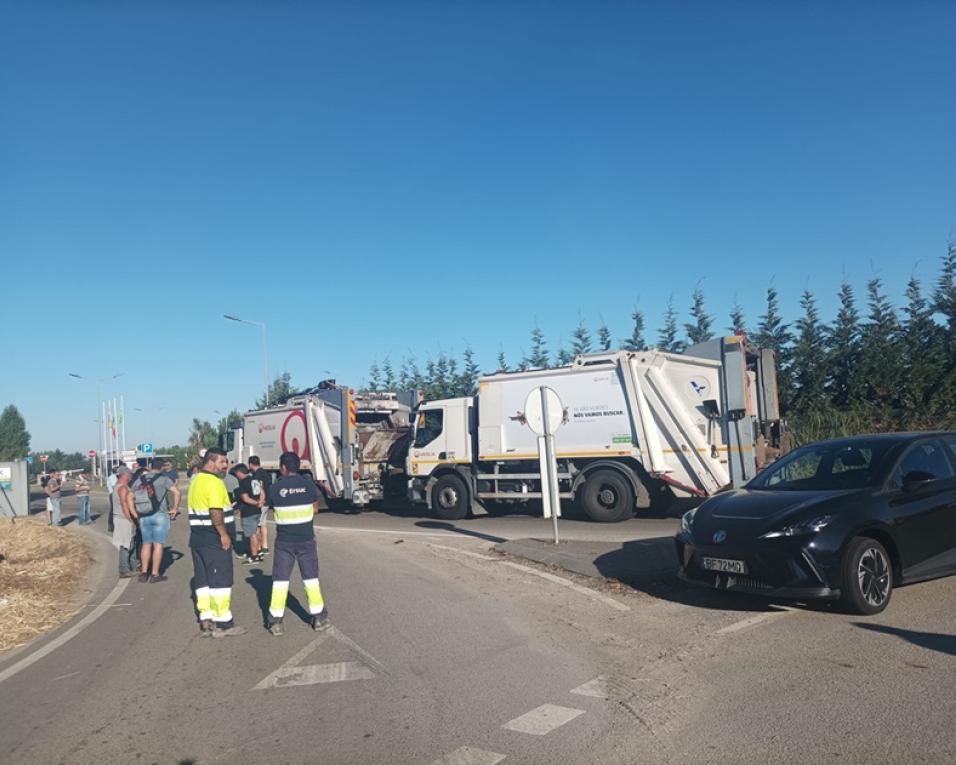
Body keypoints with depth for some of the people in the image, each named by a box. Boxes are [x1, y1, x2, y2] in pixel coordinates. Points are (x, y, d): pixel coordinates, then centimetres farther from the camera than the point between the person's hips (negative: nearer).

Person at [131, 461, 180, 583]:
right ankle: (155, 574, 1)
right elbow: (176, 492, -13)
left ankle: (144, 572, 15)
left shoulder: (139, 480, 11)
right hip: (159, 515, -4)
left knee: (146, 544, 14)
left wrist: (134, 513, 14)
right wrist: (175, 509, -4)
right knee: (158, 544, 0)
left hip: (143, 517, 4)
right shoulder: (163, 479, -3)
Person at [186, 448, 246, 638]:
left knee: (202, 580, 11)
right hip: (215, 540, -9)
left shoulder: (196, 481, 15)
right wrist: (224, 534, -20)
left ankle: (206, 621, 13)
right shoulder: (215, 482, -16)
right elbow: (215, 512, -25)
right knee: (220, 580, -2)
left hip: (198, 538, 9)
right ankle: (223, 622, 2)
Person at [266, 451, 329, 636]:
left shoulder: (274, 488, -8)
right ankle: (320, 618, 15)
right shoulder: (308, 484, -6)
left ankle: (276, 621, 8)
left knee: (280, 580, 7)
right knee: (311, 578, 11)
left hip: (284, 541, -1)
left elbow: (273, 509, 6)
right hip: (306, 539, 1)